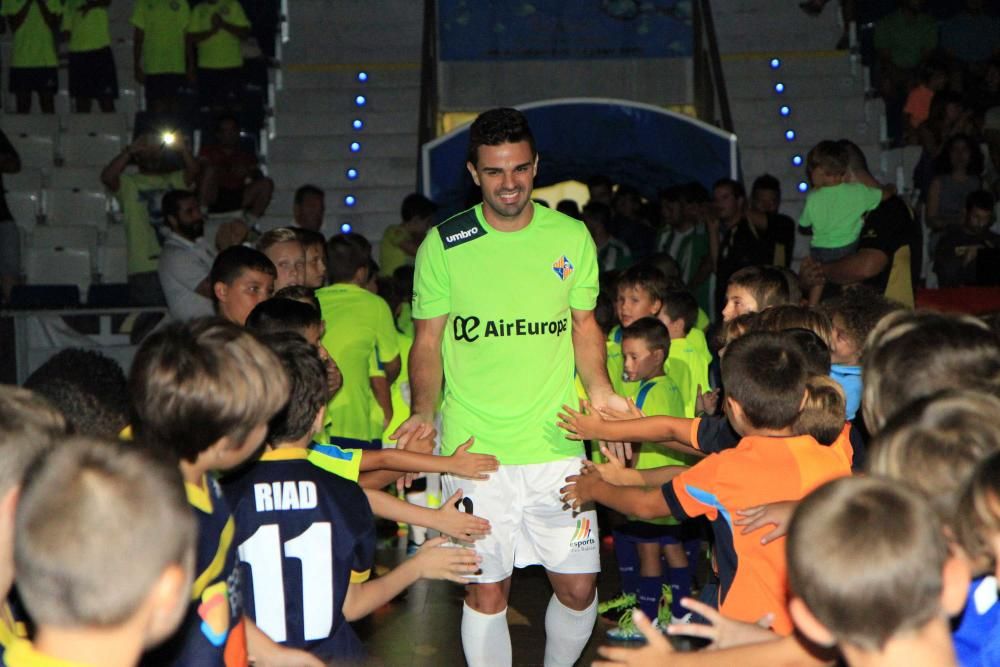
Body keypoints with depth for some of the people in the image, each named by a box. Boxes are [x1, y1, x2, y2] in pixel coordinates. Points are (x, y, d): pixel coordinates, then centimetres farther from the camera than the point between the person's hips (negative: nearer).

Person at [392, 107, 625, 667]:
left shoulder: (571, 236, 5)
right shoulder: (443, 245, 0)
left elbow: (584, 324, 14)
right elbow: (428, 340, 6)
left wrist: (601, 390, -3)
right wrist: (424, 411, -10)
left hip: (557, 446, 2)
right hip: (473, 450, -1)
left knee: (579, 587, 5)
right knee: (486, 590, 5)